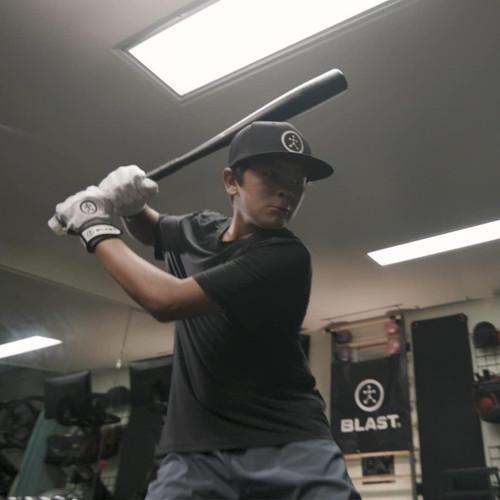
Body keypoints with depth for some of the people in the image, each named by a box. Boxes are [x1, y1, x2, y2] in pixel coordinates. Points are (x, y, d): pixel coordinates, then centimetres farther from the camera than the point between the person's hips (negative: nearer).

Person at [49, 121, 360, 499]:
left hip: (289, 444, -4)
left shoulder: (287, 257, -16)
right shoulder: (199, 229, 6)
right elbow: (152, 229, 30)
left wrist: (95, 227, -9)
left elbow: (165, 301, -22)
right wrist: (130, 207, 5)